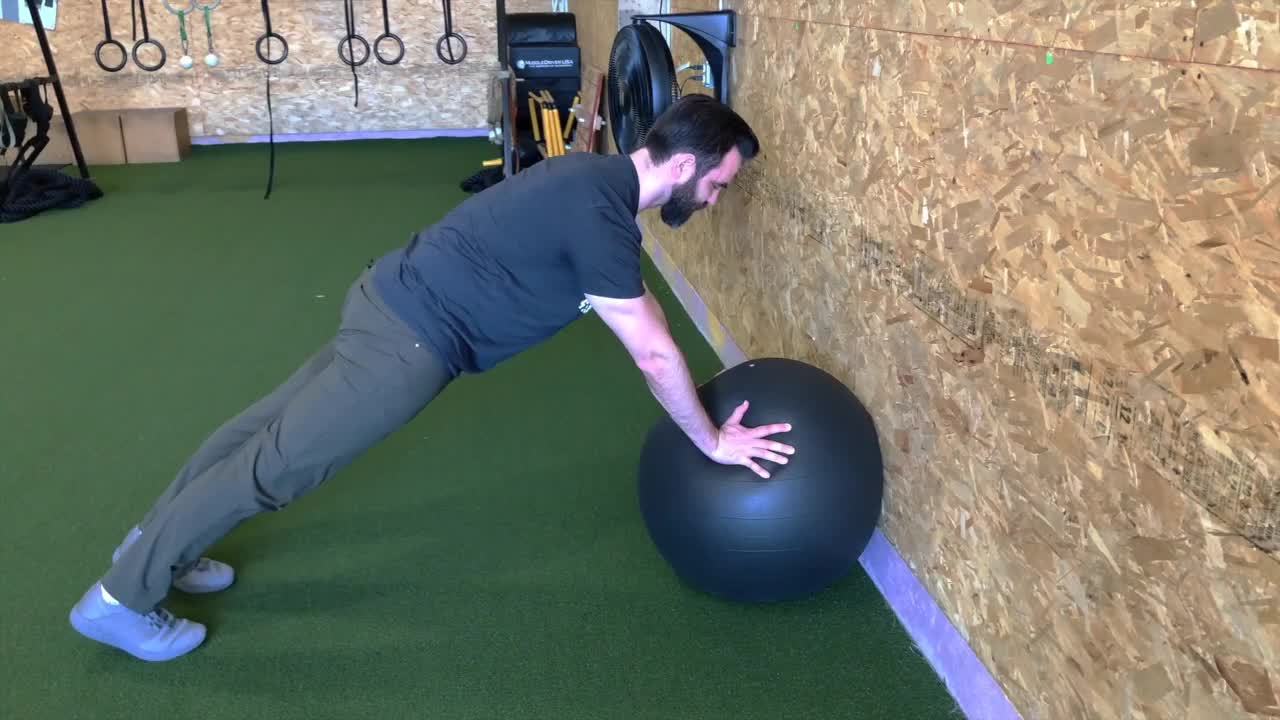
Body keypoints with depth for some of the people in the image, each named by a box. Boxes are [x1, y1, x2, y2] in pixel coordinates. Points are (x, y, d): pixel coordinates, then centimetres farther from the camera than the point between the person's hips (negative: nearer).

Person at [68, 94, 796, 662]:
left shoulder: (598, 178, 9)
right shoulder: (599, 212, -23)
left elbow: (638, 303, 21)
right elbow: (654, 353, -18)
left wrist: (693, 394, 26)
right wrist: (711, 441, -4)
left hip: (393, 301, 10)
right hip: (407, 342, -10)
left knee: (274, 426, 20)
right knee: (278, 461, 1)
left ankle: (158, 539, 40)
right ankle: (119, 598, 16)